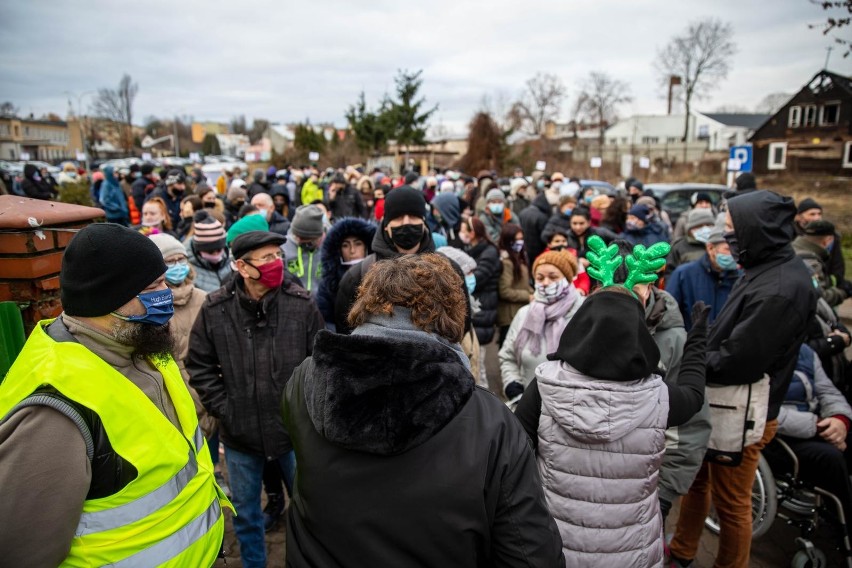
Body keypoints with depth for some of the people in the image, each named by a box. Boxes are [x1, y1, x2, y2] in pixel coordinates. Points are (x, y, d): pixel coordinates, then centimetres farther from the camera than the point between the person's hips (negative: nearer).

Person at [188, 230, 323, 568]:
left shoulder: (301, 304, -11)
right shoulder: (215, 309, -9)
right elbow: (200, 366, 1)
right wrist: (223, 409, -5)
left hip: (294, 427, 0)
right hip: (240, 432, 1)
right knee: (245, 513, 21)